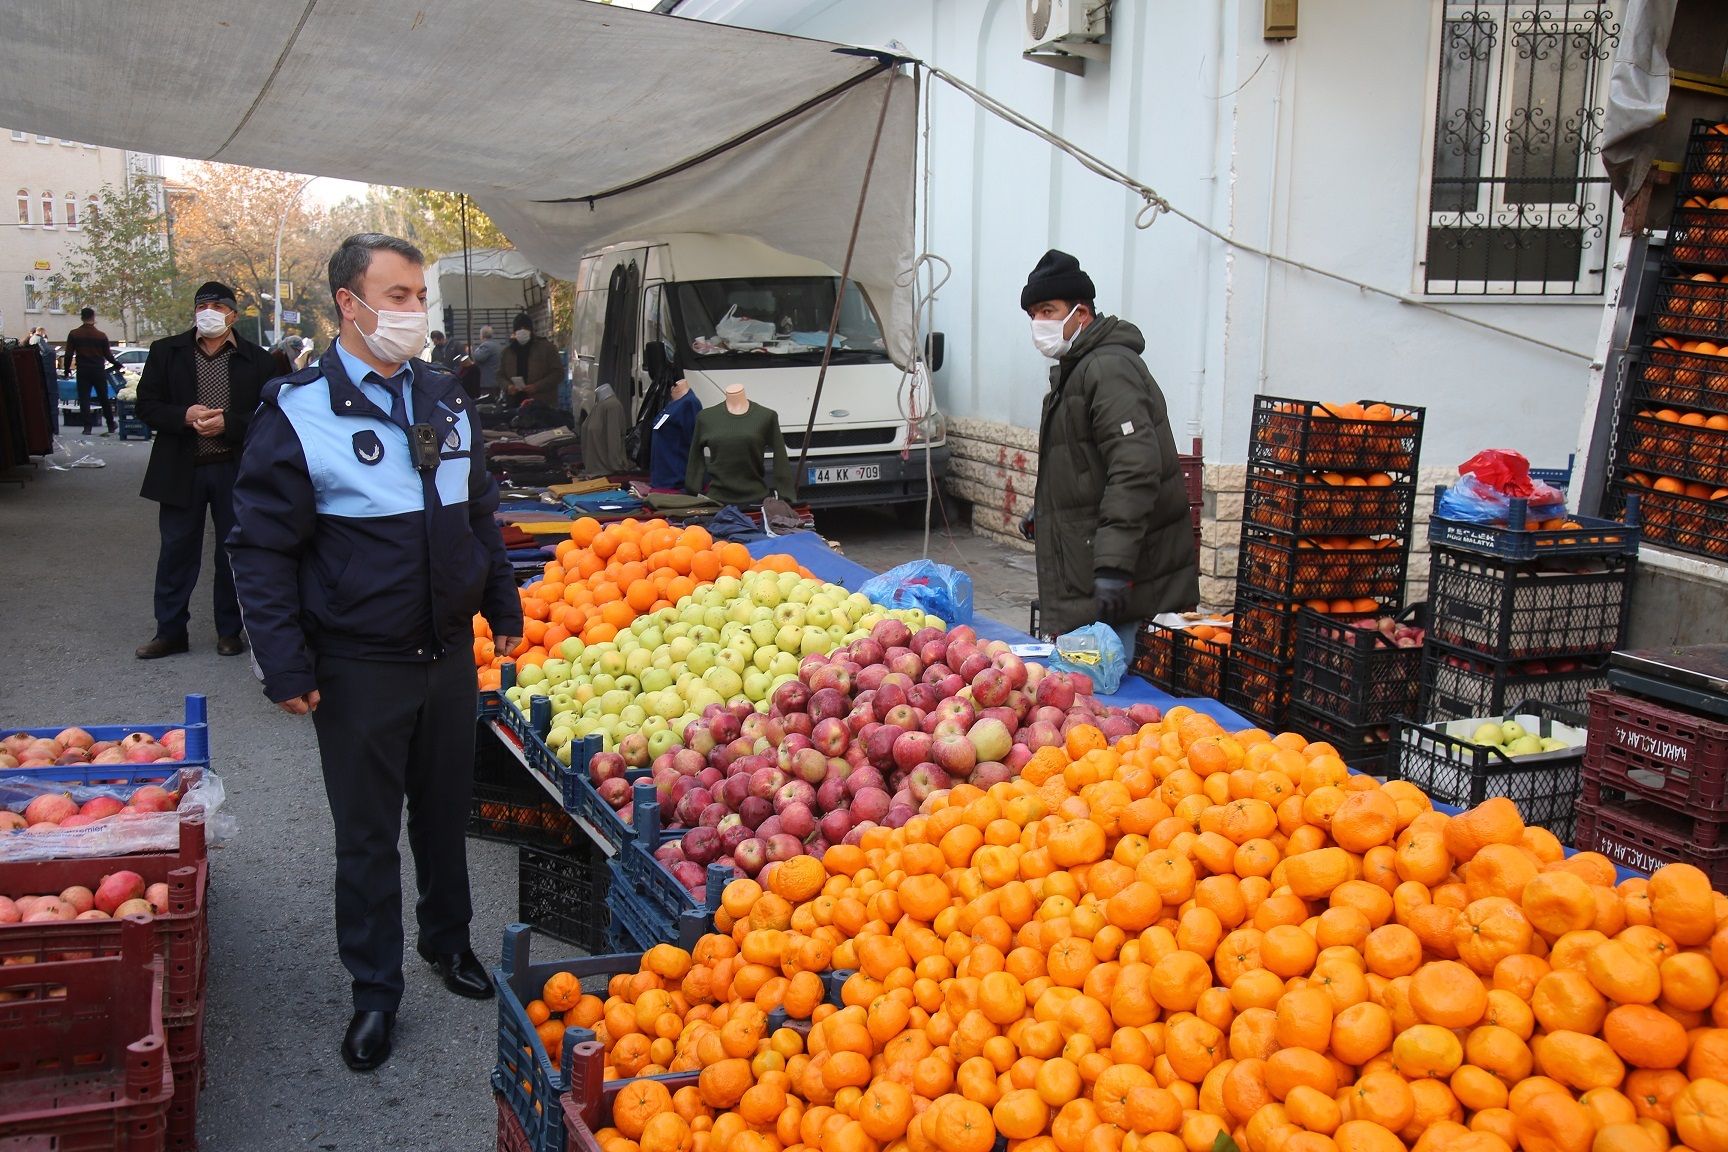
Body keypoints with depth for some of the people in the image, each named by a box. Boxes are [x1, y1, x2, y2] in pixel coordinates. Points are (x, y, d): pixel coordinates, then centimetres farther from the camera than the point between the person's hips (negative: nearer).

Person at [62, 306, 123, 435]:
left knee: (84, 398, 1)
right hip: (99, 371, 0)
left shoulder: (74, 334, -2)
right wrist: (117, 364, 18)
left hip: (83, 371, 0)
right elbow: (107, 354, 1)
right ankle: (111, 426, 16)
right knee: (104, 399, 11)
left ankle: (87, 427, -6)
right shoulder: (101, 335, -4)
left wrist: (67, 369, 9)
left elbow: (69, 354, -2)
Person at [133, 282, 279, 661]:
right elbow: (146, 404, 3)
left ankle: (230, 629, 22)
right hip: (181, 470, 1)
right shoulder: (166, 352, 4)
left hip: (235, 471, -1)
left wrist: (228, 423, -19)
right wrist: (184, 416, -16)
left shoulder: (257, 360, -1)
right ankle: (170, 631, 18)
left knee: (234, 551, 8)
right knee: (176, 551, 7)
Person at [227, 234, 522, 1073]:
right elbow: (261, 546, -10)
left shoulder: (446, 399, 4)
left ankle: (448, 941, 40)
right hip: (357, 667, -4)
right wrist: (285, 666, -13)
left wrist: (503, 607, 15)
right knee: (367, 835, 9)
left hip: (449, 652, 5)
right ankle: (375, 991, 25)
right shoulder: (298, 412, -12)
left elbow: (479, 512, 15)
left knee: (446, 812, 19)